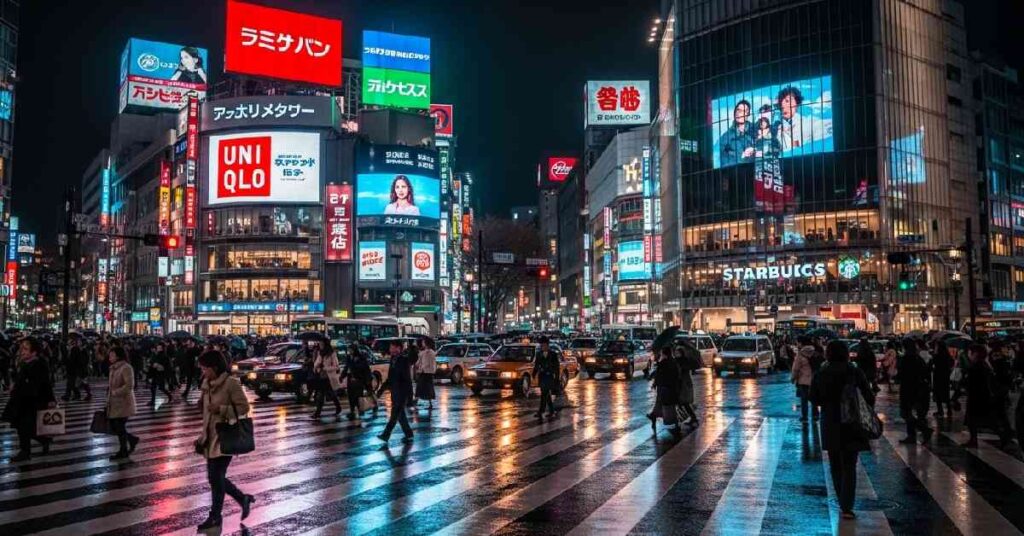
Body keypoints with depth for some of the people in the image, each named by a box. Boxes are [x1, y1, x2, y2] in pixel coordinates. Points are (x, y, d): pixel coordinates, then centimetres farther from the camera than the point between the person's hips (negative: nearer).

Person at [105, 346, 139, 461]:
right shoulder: (113, 368, 10)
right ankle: (132, 439, 30)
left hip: (123, 403, -9)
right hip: (113, 404, 9)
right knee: (113, 427, 11)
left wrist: (115, 392, -20)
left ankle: (123, 452, 17)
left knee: (120, 427, 1)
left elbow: (129, 385, -26)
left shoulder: (126, 368, -17)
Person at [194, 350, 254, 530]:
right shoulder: (206, 384, 7)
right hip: (211, 438, 8)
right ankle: (243, 499, 30)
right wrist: (203, 435, 15)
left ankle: (215, 516, 16)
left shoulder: (231, 383, -16)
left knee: (216, 478, 0)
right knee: (216, 477, 12)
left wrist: (220, 409, -24)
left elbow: (244, 407, -15)